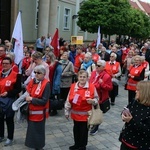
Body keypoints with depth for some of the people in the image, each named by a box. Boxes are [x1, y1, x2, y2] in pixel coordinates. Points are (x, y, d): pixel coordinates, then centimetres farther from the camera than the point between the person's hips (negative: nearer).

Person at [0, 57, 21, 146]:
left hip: (9, 100, -5)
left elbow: (18, 89, -11)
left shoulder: (15, 75, -12)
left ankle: (10, 138, 19)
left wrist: (8, 93, -20)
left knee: (9, 120, 5)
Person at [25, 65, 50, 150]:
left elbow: (44, 101, -21)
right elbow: (27, 93, 14)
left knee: (38, 131, 7)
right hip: (31, 111, 7)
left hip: (39, 113, -7)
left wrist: (31, 99, -19)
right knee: (31, 130, 20)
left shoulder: (46, 84, -18)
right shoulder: (32, 81, 3)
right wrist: (27, 98, -7)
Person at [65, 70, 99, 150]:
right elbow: (69, 100, 3)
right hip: (75, 113, 4)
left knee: (84, 130, 7)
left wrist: (92, 101, -25)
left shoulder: (91, 87, -10)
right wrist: (67, 111, 5)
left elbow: (96, 99, -2)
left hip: (85, 114, -3)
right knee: (76, 129, 17)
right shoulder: (73, 86, -1)